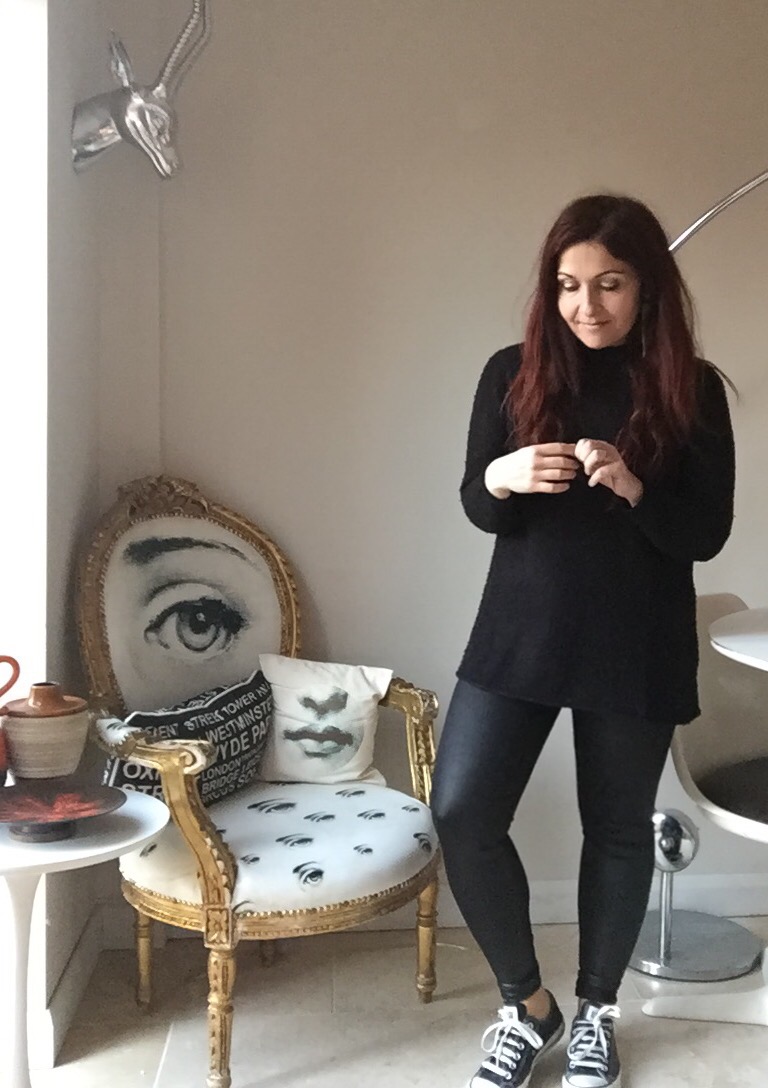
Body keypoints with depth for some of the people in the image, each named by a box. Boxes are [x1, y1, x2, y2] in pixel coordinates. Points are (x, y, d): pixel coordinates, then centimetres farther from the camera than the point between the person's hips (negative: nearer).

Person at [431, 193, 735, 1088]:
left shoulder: (690, 390, -4)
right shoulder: (513, 374, 1)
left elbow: (707, 534, -7)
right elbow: (476, 508, 3)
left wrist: (633, 488, -25)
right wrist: (500, 480, -20)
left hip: (636, 646, -1)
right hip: (520, 629, 2)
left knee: (618, 829, 11)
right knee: (462, 814, -5)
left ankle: (596, 1012, 34)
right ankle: (526, 1003, 18)